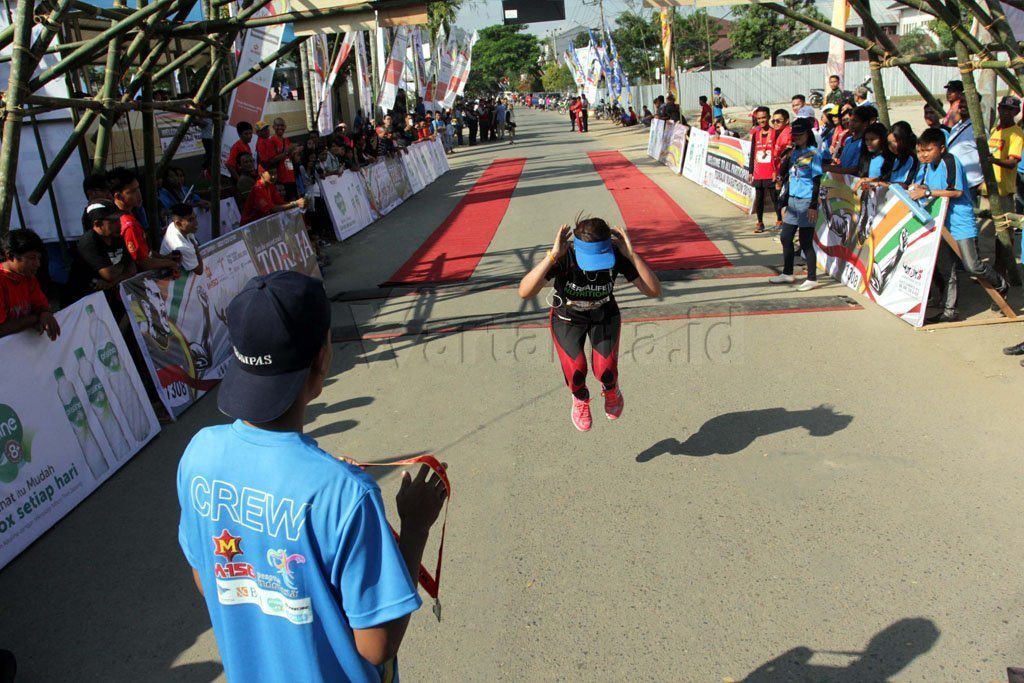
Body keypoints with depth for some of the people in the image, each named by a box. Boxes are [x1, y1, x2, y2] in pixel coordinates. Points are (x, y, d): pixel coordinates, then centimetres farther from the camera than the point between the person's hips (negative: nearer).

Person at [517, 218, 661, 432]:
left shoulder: (616, 255, -29)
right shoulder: (564, 256, -34)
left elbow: (654, 291, -33)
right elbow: (525, 292, -45)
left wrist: (632, 254, -42)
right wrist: (552, 256, -51)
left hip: (604, 315, 1)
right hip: (567, 317, -1)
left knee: (605, 370, -18)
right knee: (576, 370, -21)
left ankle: (611, 390, 22)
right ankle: (580, 399, 17)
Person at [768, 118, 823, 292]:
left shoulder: (813, 153, -10)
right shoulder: (794, 152, 10)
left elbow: (816, 181, -14)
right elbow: (782, 173, 11)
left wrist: (813, 206, -18)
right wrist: (787, 156, -4)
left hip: (806, 202, -8)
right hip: (793, 200, 8)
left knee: (805, 242, -4)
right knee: (785, 238, 14)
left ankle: (812, 279, 6)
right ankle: (787, 273, 29)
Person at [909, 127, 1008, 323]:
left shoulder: (950, 162, -16)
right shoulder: (926, 165, 8)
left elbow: (957, 191, -23)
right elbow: (919, 187, 20)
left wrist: (927, 192, -25)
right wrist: (916, 188, -3)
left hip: (960, 223, -8)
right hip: (941, 224, 8)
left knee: (972, 266, -5)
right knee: (944, 270, 7)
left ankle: (1001, 285, 24)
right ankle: (949, 312, 12)